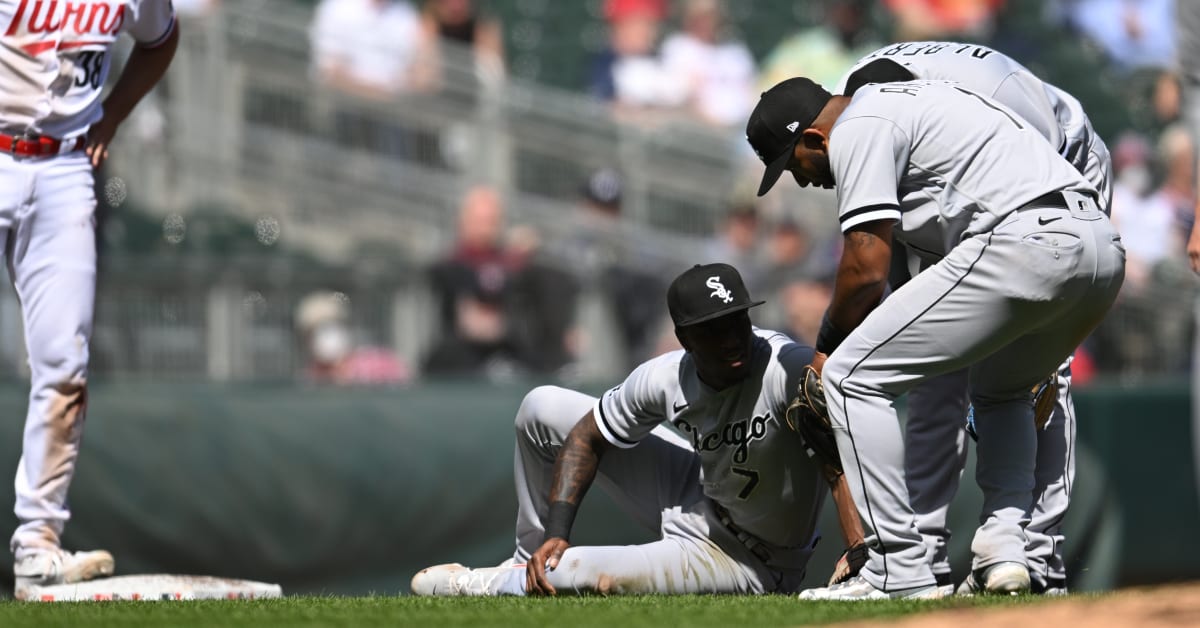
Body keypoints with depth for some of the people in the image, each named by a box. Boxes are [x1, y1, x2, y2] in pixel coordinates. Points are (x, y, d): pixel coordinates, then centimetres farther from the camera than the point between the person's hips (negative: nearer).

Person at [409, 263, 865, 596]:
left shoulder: (790, 368, -34)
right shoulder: (665, 377, -15)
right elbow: (587, 438, -1)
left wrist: (858, 548, -61)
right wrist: (557, 531, -12)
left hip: (750, 563, -6)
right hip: (694, 495, 6)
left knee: (569, 574, -23)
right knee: (542, 409, 6)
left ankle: (488, 586, 14)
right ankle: (527, 562, 22)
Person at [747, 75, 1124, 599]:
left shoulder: (856, 129, 1)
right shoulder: (908, 101, 32)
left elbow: (866, 268, -4)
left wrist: (825, 351, 12)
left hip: (1022, 245, -10)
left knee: (851, 376, -2)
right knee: (1001, 391, 36)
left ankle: (899, 573, -6)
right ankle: (1004, 546, 17)